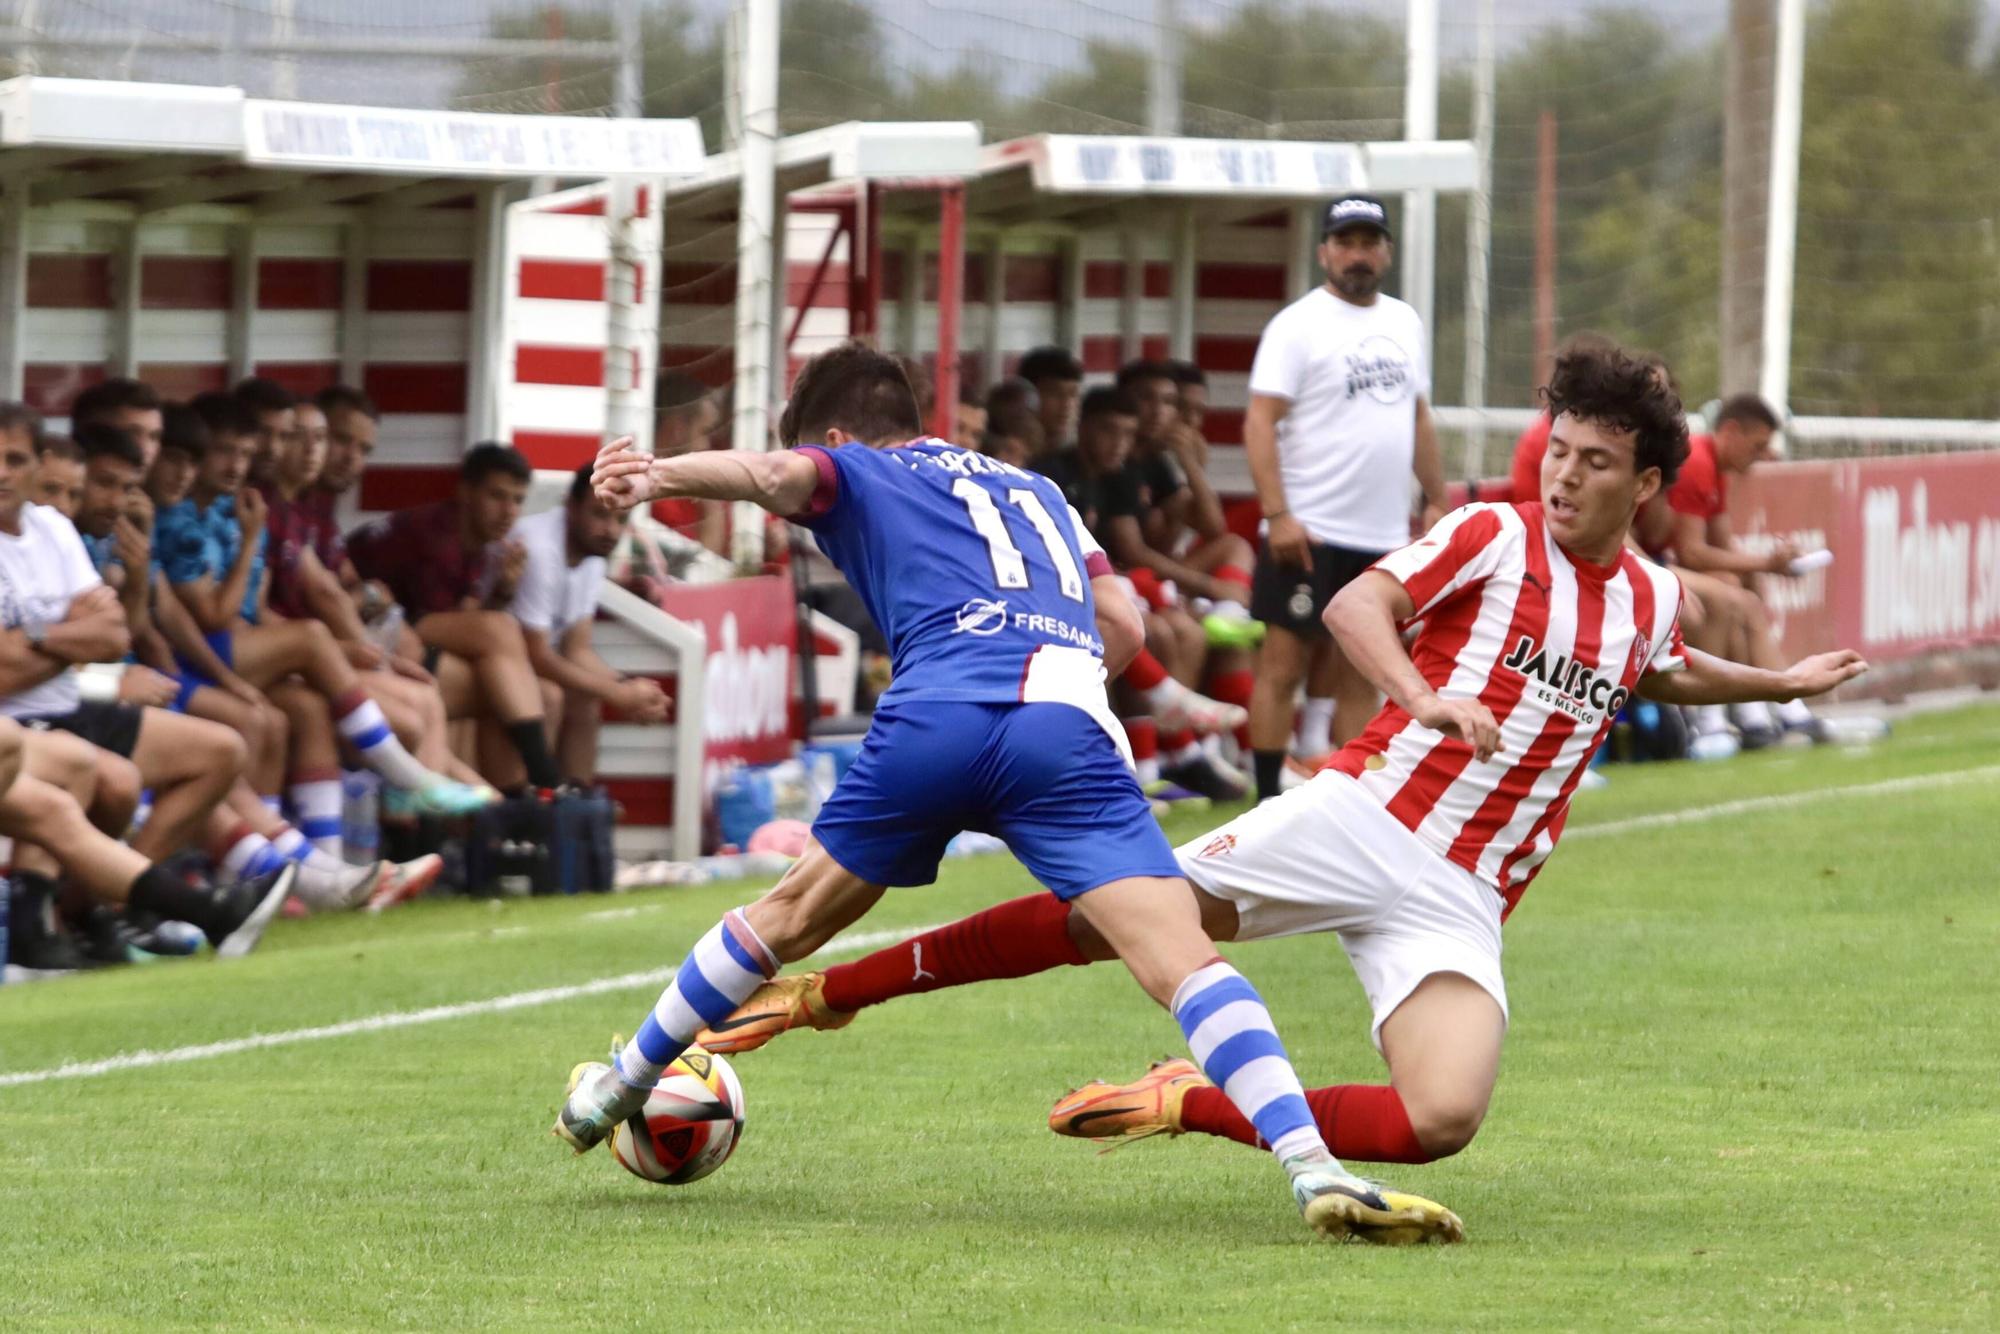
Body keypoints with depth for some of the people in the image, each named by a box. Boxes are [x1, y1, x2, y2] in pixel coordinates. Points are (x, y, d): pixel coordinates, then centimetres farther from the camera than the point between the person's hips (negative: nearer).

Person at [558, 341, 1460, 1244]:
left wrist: (656, 477, -17)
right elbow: (1122, 625, 30)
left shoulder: (854, 474, 25)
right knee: (1181, 958, -11)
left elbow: (780, 473, 1)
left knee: (793, 916, 22)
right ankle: (1312, 1164, -30)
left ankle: (613, 1095, 36)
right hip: (1069, 726, 1)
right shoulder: (1032, 490, 38)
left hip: (936, 719, -1)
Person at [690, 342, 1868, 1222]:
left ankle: (1196, 1107, -7)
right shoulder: (1493, 537, -2)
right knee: (1115, 912, -16)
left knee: (1442, 1121, -23)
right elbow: (1357, 605, -16)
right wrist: (1422, 696, -32)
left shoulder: (1649, 603, 13)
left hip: (1460, 898, 3)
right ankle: (830, 989, -3)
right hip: (1363, 817, -3)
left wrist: (1780, 683, 40)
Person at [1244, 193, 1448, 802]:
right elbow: (1260, 421, -12)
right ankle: (1268, 803, -3)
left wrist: (1438, 501, 15)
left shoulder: (1404, 323, 15)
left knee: (1361, 677, 8)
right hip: (1310, 533, -6)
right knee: (1283, 666, -5)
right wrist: (1277, 513, -21)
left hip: (1384, 537, 6)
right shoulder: (1298, 325, -6)